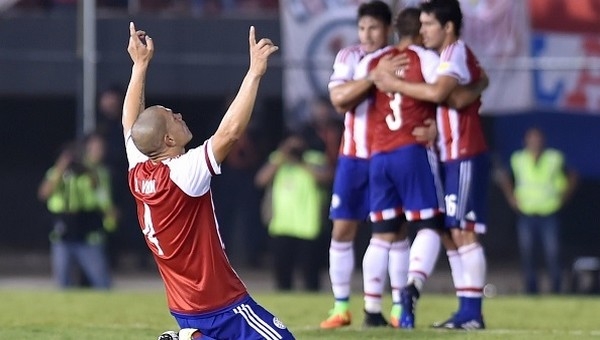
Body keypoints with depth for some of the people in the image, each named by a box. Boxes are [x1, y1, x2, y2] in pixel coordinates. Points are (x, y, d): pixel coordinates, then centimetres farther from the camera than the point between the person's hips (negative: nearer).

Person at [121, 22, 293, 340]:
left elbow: (130, 123, 19)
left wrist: (140, 65, 23)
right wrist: (255, 72, -21)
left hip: (183, 308, 8)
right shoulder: (182, 174, -19)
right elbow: (230, 132, -25)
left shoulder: (138, 175, 2)